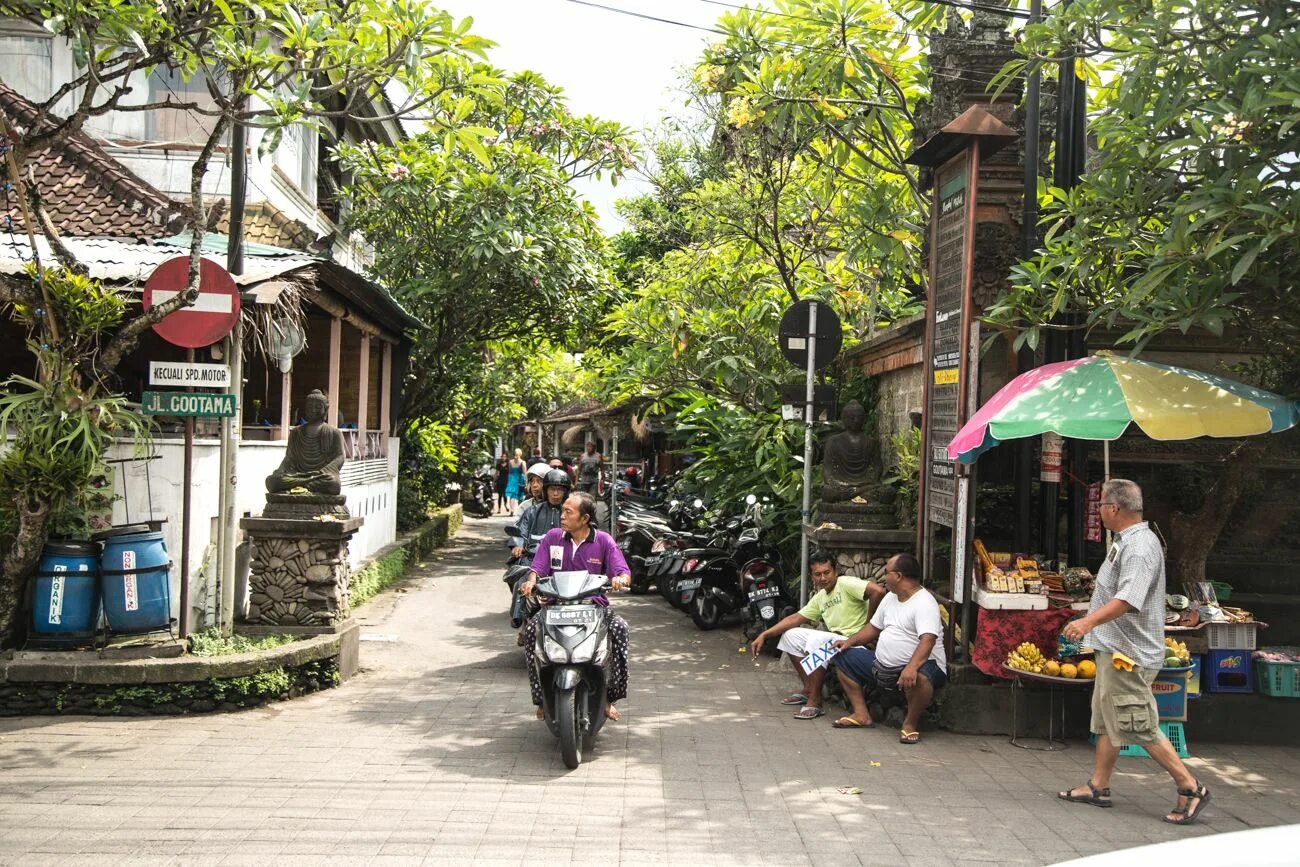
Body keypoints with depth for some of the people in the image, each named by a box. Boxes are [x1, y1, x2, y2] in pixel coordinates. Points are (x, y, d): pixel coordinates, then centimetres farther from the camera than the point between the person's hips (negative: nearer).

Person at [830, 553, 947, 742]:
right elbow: (874, 627, 22)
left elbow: (928, 640, -32)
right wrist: (850, 641, 6)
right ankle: (861, 714, 3)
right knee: (842, 657, 8)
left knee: (919, 677, -43)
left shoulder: (924, 603, -18)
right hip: (883, 666, 9)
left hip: (919, 665, -9)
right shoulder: (890, 598, 12)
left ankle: (910, 723, -15)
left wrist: (911, 667, -46)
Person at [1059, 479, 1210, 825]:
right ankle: (1098, 786, 23)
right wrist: (1091, 622, 34)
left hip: (1129, 653, -11)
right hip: (1116, 649, 11)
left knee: (1139, 726, -6)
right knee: (1105, 719, 15)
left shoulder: (1139, 546, -21)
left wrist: (1089, 621, -46)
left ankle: (1191, 788, 4)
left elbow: (1129, 599, -35)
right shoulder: (1127, 541, 13)